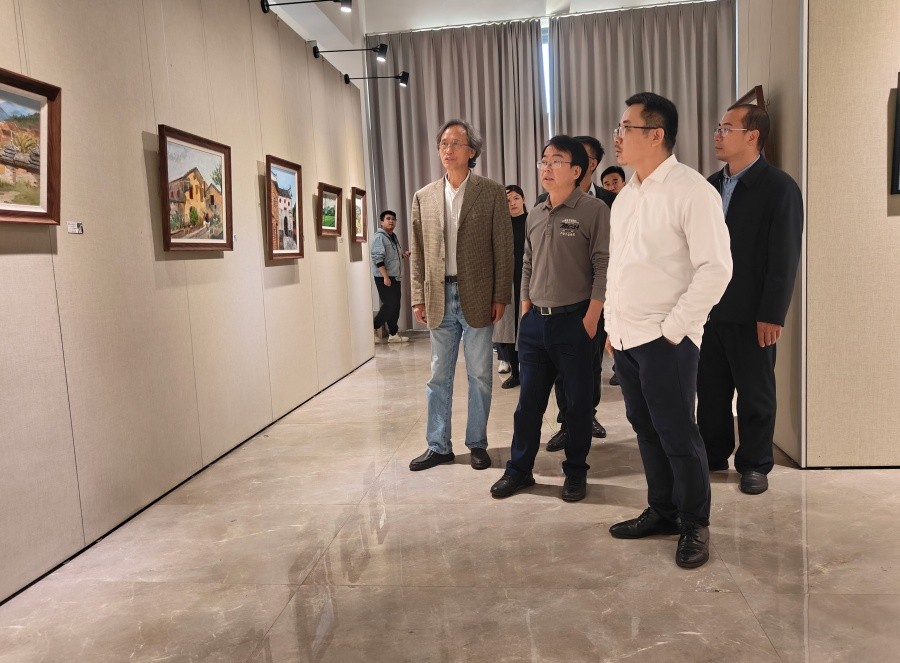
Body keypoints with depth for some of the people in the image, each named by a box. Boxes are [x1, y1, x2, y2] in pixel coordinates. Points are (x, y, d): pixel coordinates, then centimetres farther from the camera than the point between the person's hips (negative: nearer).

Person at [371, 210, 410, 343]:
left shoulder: (394, 237, 16)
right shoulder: (379, 237, -12)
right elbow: (377, 258, -20)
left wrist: (403, 254, 8)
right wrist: (385, 276, -24)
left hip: (395, 277, 9)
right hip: (384, 277, -9)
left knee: (395, 306, 8)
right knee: (389, 305, -10)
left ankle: (393, 334, 14)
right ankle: (373, 327, 4)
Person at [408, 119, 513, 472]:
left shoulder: (491, 192, -1)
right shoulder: (424, 197, 8)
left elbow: (503, 247, -2)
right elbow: (418, 253, 8)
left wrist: (500, 297, -6)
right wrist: (419, 298, 4)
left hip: (477, 297, -2)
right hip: (440, 298, 3)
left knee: (479, 375, 7)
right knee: (439, 376, 9)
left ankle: (477, 443, 21)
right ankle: (438, 446, 20)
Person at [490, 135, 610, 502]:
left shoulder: (594, 210, -7)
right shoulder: (535, 214, 12)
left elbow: (604, 267, -10)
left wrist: (591, 318, -14)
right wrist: (525, 310, 12)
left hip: (574, 320, -5)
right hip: (535, 321, 5)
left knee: (577, 401, 6)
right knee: (529, 400, 11)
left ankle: (576, 472, 21)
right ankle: (519, 469, 23)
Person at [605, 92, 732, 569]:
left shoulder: (691, 191, -12)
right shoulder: (626, 194, 12)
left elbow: (715, 268, -15)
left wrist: (672, 328, -15)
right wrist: (614, 323, 12)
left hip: (664, 339, -7)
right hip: (625, 335, 7)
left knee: (677, 435, 2)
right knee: (646, 430, 15)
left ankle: (694, 525, 20)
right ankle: (661, 511, 31)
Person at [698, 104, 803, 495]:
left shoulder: (778, 187, -8)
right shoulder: (712, 185, 11)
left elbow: (784, 257, -13)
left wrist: (772, 315, -16)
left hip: (750, 313, -6)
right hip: (709, 308, 6)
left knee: (755, 393, 7)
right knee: (710, 388, 13)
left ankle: (755, 464, 21)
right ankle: (713, 454, 28)